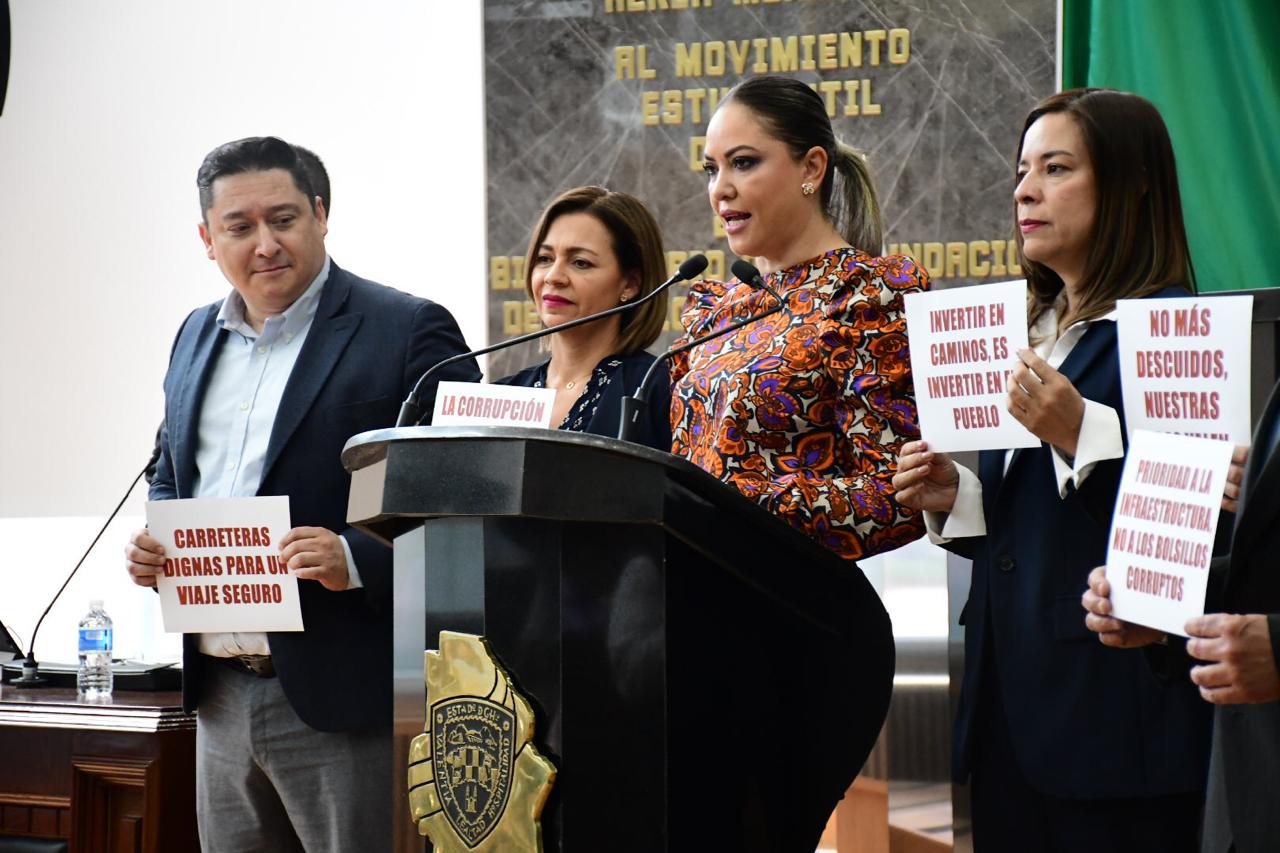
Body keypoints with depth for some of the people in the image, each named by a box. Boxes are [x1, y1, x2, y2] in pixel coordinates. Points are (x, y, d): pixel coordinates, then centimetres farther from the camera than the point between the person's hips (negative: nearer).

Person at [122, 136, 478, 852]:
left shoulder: (410, 331, -5)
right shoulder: (198, 337, 16)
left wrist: (356, 559, -24)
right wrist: (151, 542, 5)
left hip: (345, 704, -6)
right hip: (223, 704, 7)